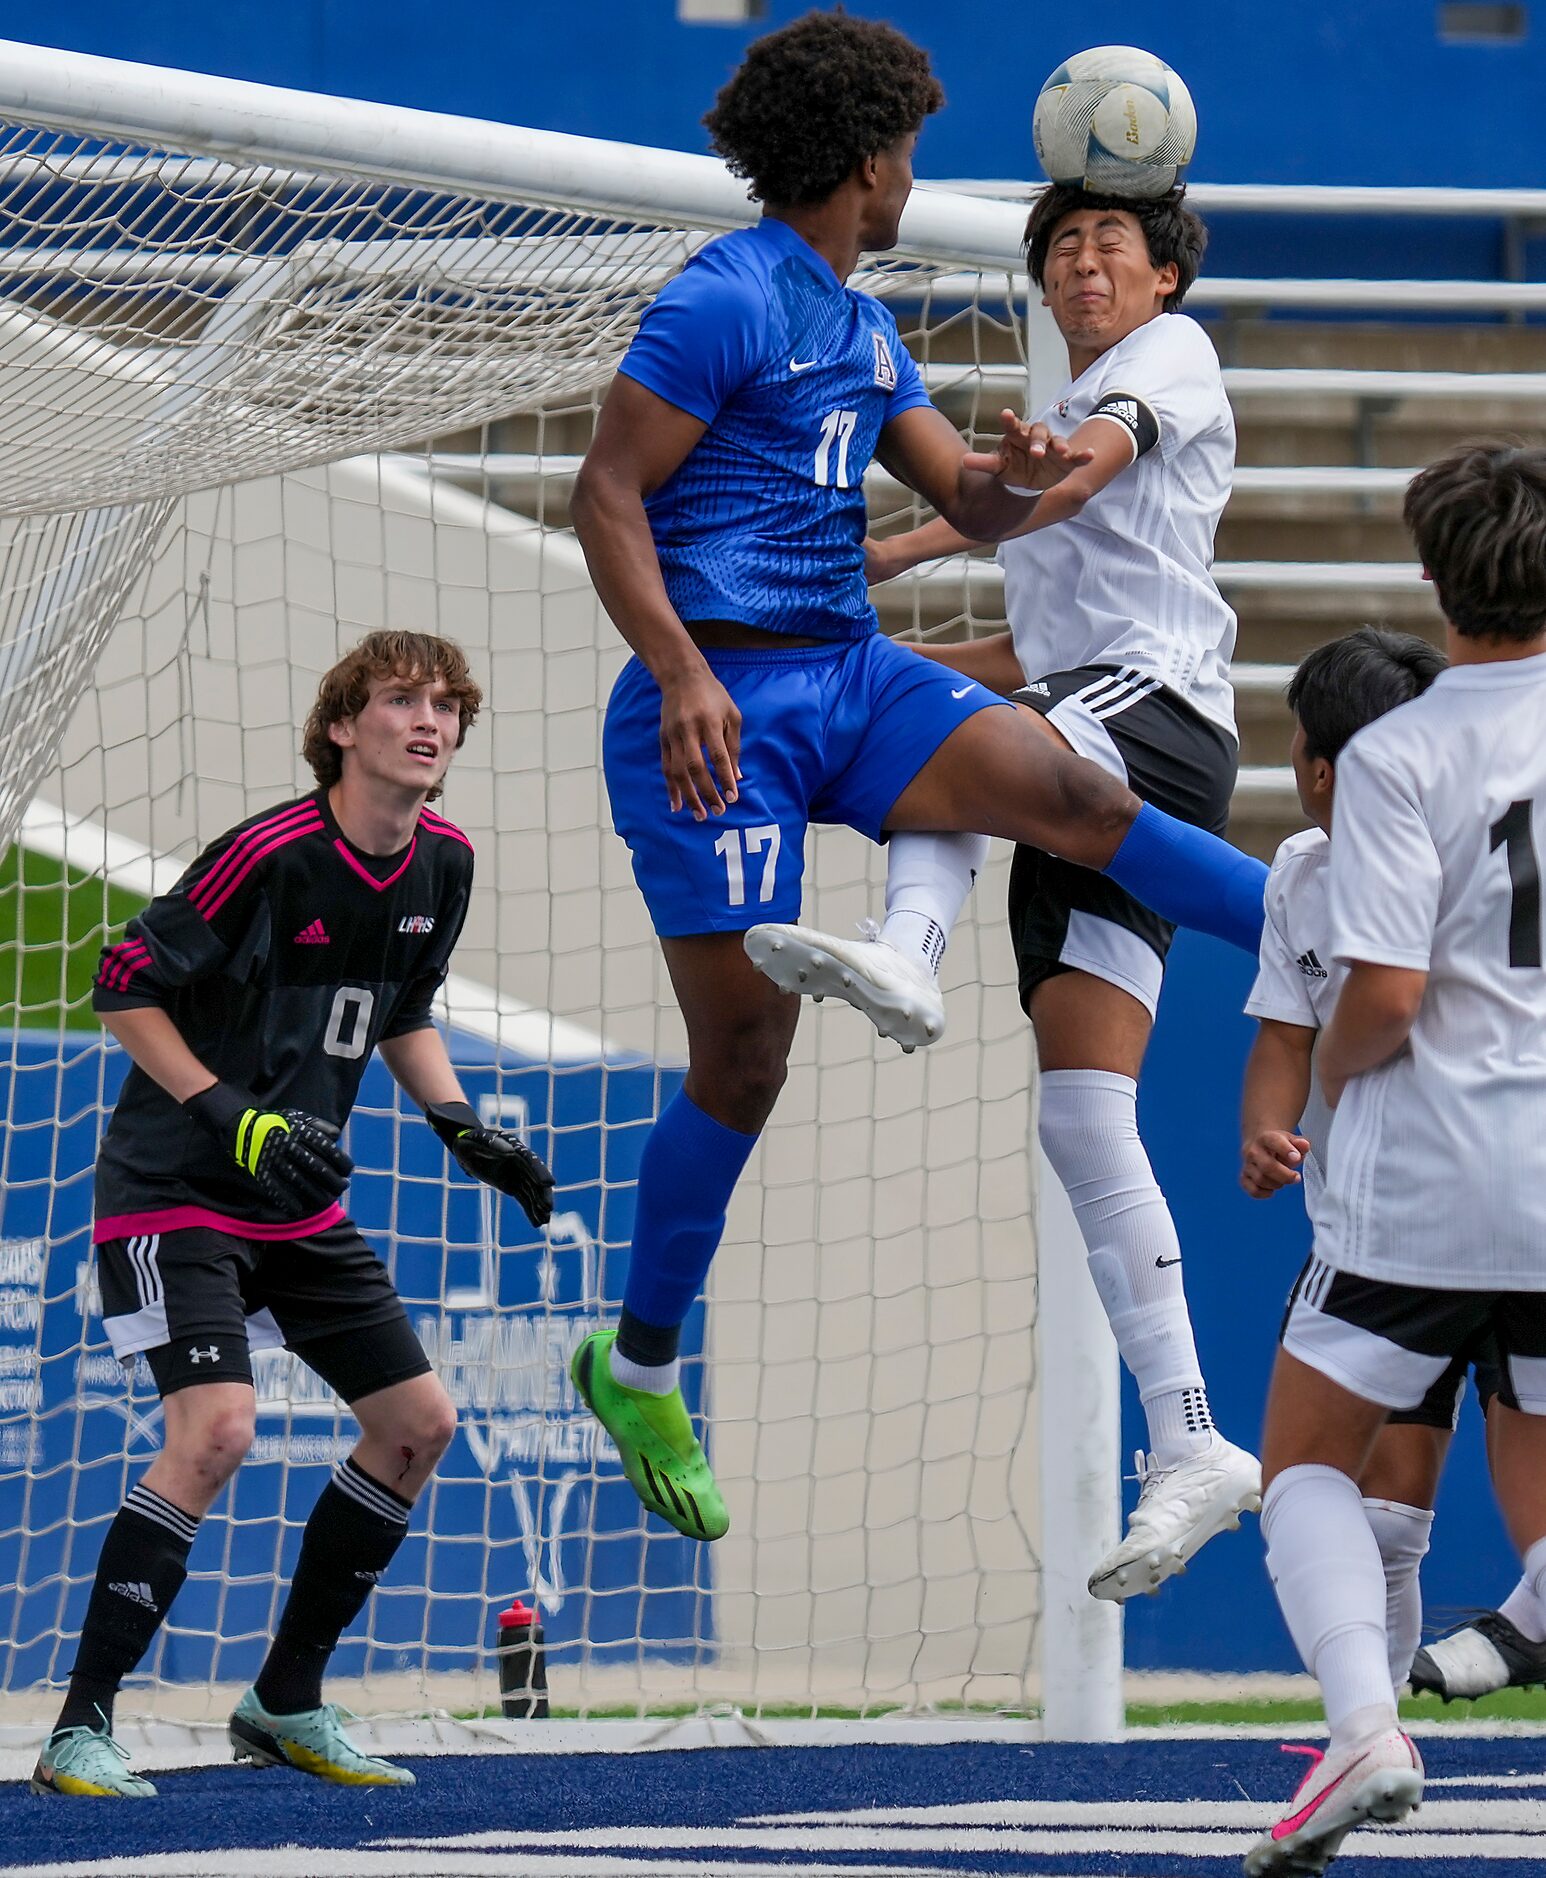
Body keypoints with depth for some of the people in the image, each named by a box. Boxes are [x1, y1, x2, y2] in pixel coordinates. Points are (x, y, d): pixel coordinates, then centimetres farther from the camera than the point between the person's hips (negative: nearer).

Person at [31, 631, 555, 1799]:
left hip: (301, 1205, 8)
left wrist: (459, 1124, 4)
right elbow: (126, 986, -16)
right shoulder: (272, 854, -21)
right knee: (215, 1428, -25)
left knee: (419, 1423, 7)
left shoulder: (443, 864, 2)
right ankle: (81, 1732, -19)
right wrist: (230, 1117, -23)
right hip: (175, 1190, -8)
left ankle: (286, 1704, 20)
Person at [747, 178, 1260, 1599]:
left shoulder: (1170, 352, 9)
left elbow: (1077, 473, -11)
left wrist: (901, 547, -19)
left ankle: (907, 955, -67)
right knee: (1083, 1120, -5)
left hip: (1160, 713, -8)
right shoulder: (1063, 419, 34)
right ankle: (1192, 1446, -10)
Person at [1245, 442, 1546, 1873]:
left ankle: (1364, 1722, -11)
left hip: (1429, 1178, -4)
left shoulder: (1398, 759, -11)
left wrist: (1334, 1071, 3)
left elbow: (1386, 991, -17)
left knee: (1308, 1457, 11)